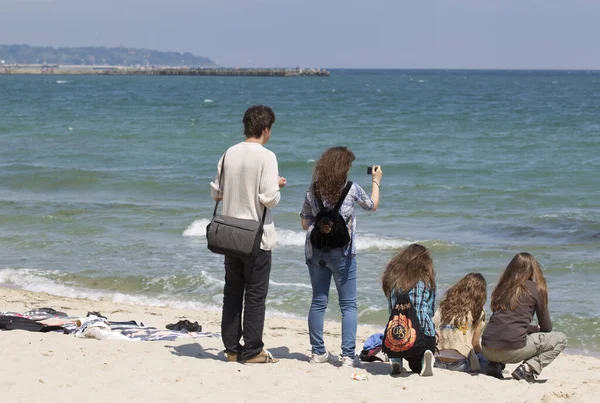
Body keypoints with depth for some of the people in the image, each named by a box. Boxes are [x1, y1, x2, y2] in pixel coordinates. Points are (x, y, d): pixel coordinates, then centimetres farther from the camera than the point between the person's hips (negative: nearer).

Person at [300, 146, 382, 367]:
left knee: (318, 302, 12)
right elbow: (372, 205, 13)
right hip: (341, 252, -3)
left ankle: (318, 352, 15)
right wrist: (376, 181, 28)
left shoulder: (313, 190, 2)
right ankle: (348, 355, -2)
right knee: (348, 305, 3)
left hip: (315, 251, 4)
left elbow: (305, 224, 7)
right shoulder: (351, 189, -6)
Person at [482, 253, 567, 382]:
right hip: (512, 350, -5)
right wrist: (537, 328, 34)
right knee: (560, 339, 14)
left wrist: (533, 328, 34)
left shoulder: (502, 287, 16)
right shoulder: (535, 288, 3)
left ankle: (495, 364, 11)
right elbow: (547, 328, 12)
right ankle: (528, 368, -6)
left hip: (487, 350, 5)